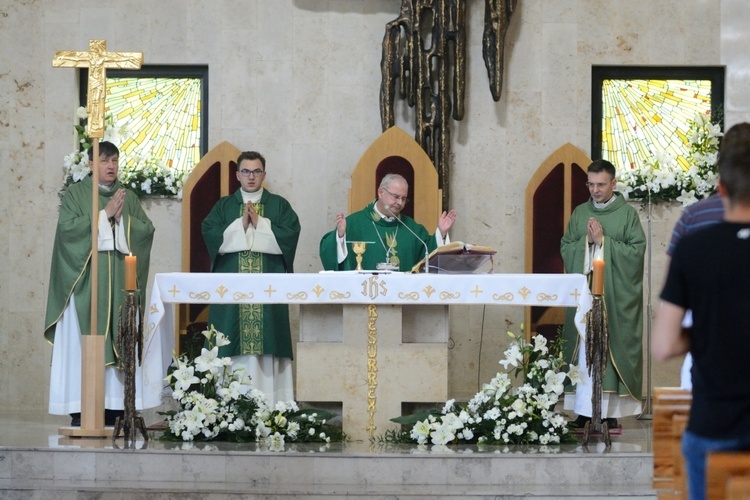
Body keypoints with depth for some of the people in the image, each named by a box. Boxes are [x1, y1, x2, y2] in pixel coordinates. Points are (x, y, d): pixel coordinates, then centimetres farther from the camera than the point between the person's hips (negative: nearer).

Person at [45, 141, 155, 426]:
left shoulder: (129, 197, 16)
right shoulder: (75, 194, 4)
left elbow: (147, 230, 6)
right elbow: (68, 226, -11)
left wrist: (123, 219, -9)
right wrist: (105, 214, -12)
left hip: (120, 278, 4)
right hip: (86, 277, -4)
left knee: (119, 338, -1)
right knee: (84, 340, -7)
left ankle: (114, 405, 1)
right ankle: (80, 408, -8)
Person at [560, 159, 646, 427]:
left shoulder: (627, 214, 1)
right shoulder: (580, 213, 13)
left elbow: (637, 251, -7)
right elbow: (565, 249, 10)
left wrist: (604, 241, -11)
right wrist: (586, 240, -7)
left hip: (616, 297, -3)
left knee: (610, 350, -6)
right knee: (584, 351, 0)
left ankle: (610, 411, -3)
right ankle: (584, 411, 3)